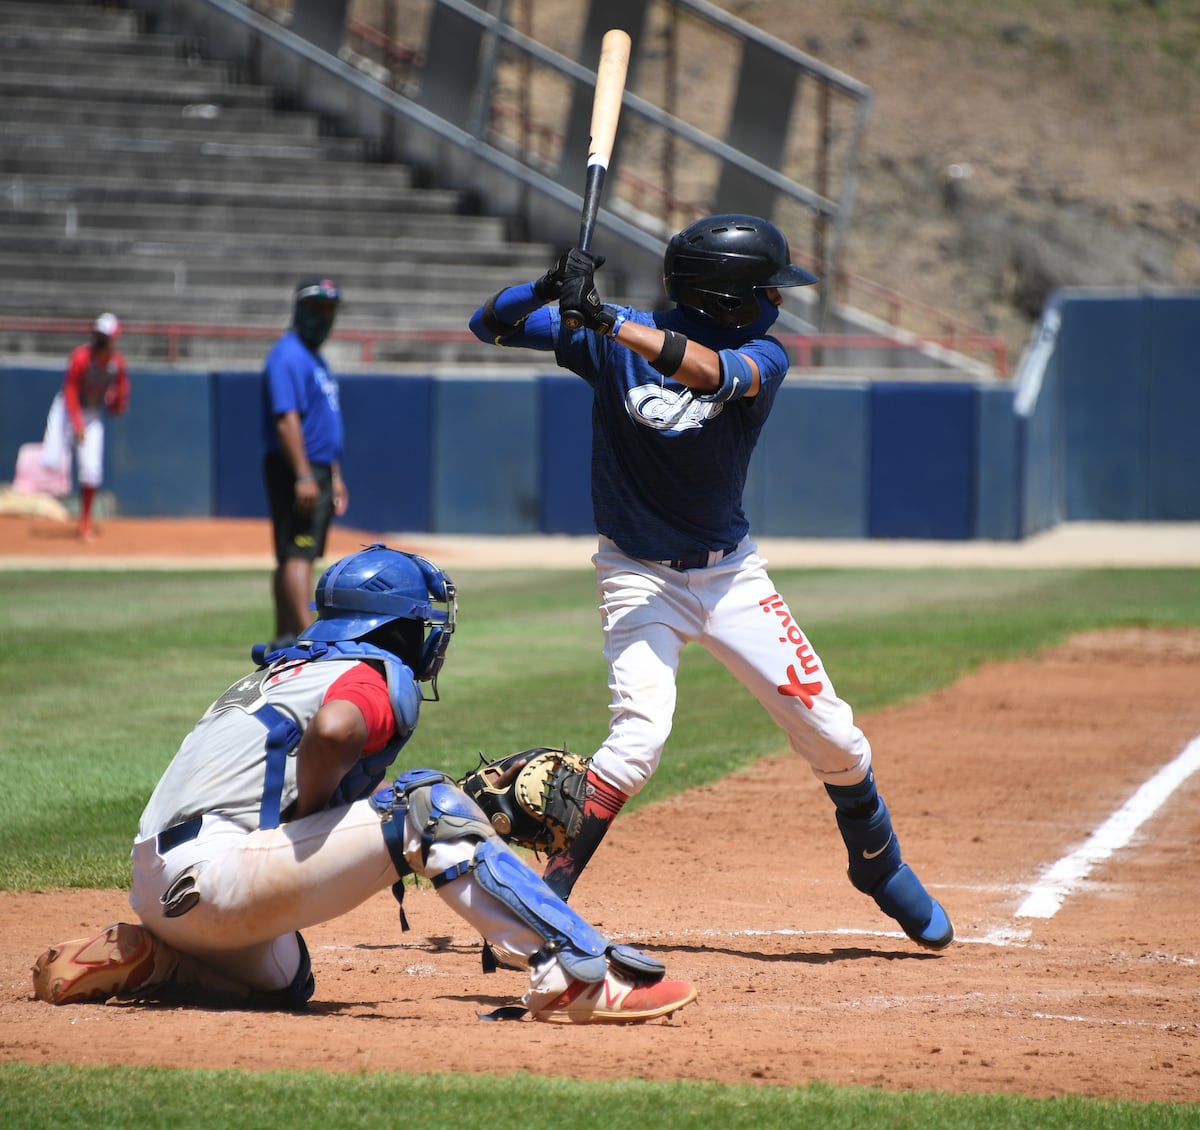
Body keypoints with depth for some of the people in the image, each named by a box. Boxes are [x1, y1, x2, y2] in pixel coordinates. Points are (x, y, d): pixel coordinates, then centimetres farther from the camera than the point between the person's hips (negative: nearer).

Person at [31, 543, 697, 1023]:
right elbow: (333, 729, -24)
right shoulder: (384, 676, -1)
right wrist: (306, 819, -8)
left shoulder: (283, 667, 25)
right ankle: (578, 977, -26)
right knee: (425, 805, -14)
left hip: (156, 889, 9)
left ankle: (139, 961, 15)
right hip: (215, 875, -9)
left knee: (283, 981, 39)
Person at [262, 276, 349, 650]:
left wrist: (335, 476, 24)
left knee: (295, 554, 11)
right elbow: (286, 419, -22)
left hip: (318, 470, 10)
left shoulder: (315, 358, 20)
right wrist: (303, 476, -27)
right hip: (295, 469, -10)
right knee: (298, 551, -16)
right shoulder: (289, 357, -12)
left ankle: (285, 638, 14)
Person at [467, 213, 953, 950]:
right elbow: (491, 323, -8)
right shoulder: (614, 338, -10)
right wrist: (549, 289, -30)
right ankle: (545, 894, -14)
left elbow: (711, 371, -33)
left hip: (732, 574, 3)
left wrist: (606, 321, -45)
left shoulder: (763, 356, -9)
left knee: (834, 736, 4)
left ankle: (880, 868, 29)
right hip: (640, 576, -3)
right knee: (639, 738, -24)